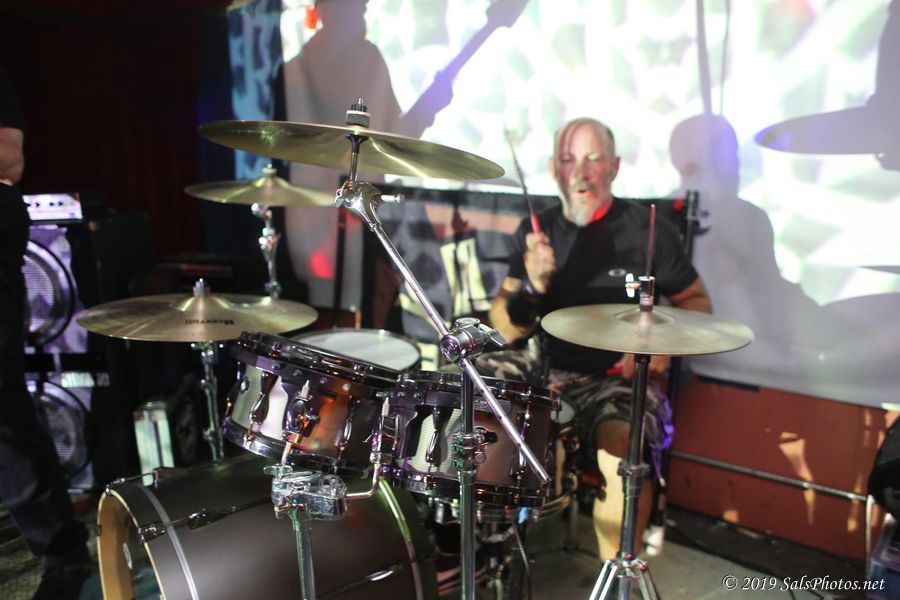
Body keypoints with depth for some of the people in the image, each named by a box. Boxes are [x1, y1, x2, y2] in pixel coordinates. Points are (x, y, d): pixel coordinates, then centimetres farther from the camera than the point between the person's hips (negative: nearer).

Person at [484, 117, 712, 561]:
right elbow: (507, 329, -1)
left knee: (622, 448, -34)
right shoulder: (536, 230, 3)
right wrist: (533, 284, -22)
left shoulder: (646, 229, -6)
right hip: (546, 368, 5)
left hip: (618, 378, -4)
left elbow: (697, 303, 5)